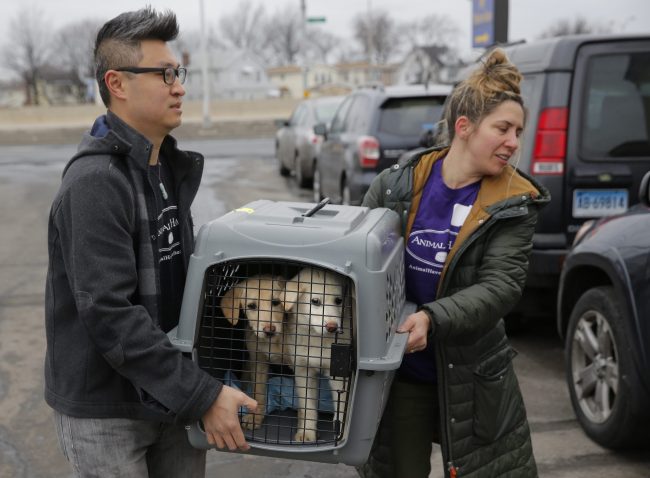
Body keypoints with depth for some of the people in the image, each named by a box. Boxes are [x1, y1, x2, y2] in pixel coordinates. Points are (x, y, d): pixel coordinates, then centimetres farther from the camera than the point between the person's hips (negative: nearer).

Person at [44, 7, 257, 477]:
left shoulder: (171, 169, 6)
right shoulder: (95, 183, -21)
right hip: (105, 408, -7)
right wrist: (203, 395, -24)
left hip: (170, 397, 7)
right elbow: (109, 315, -26)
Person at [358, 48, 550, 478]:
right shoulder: (396, 186, -4)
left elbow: (501, 286, -17)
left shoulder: (514, 204, -8)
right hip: (398, 372, 1)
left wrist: (433, 318, -31)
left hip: (471, 377, -1)